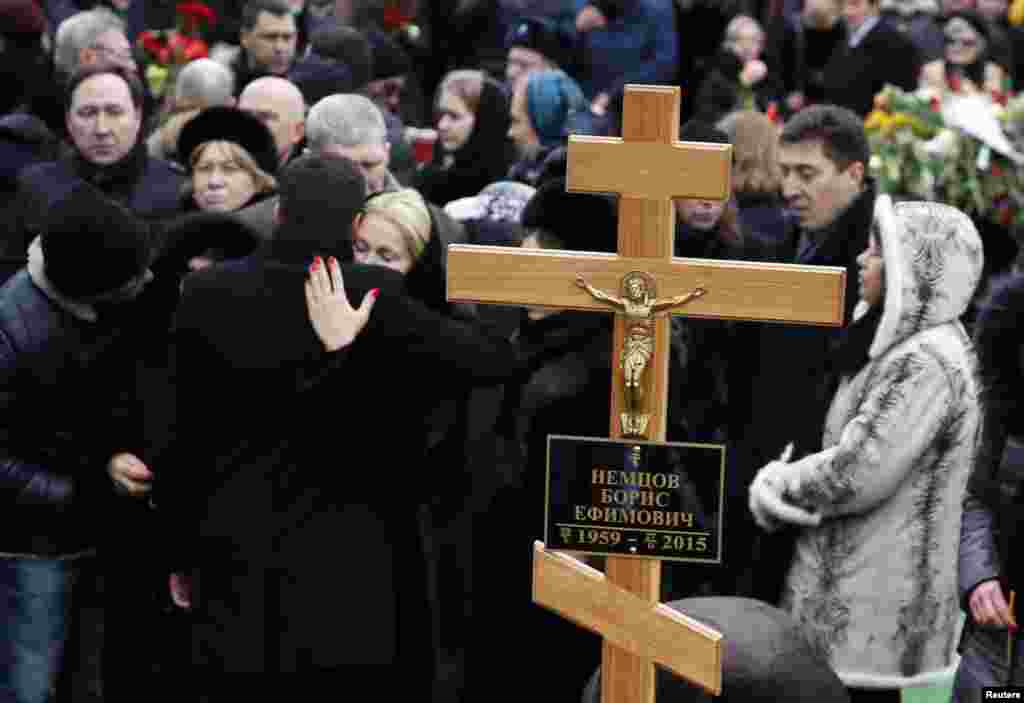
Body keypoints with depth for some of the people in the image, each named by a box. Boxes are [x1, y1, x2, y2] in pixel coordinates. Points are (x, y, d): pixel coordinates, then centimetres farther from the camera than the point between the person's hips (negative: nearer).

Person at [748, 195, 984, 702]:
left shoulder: (925, 365, -19)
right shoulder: (908, 347, 13)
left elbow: (858, 474, -22)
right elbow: (842, 445, 19)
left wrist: (776, 485, -7)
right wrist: (780, 478, 3)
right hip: (867, 594, 9)